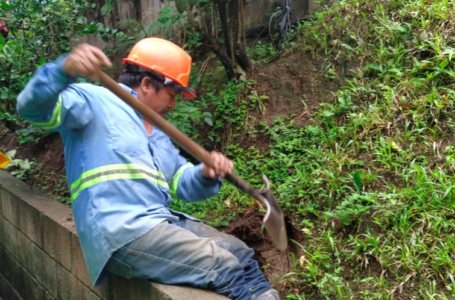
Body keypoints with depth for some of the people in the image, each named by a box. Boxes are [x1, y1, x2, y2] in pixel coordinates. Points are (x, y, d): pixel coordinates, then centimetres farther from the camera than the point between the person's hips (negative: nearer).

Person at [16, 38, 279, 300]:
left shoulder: (157, 133, 25)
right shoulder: (94, 101, -1)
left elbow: (182, 182, 24)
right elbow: (34, 108, -16)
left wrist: (206, 175, 0)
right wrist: (64, 70, -37)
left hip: (163, 222, 10)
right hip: (122, 233, -9)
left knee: (240, 254, 7)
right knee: (223, 267, -19)